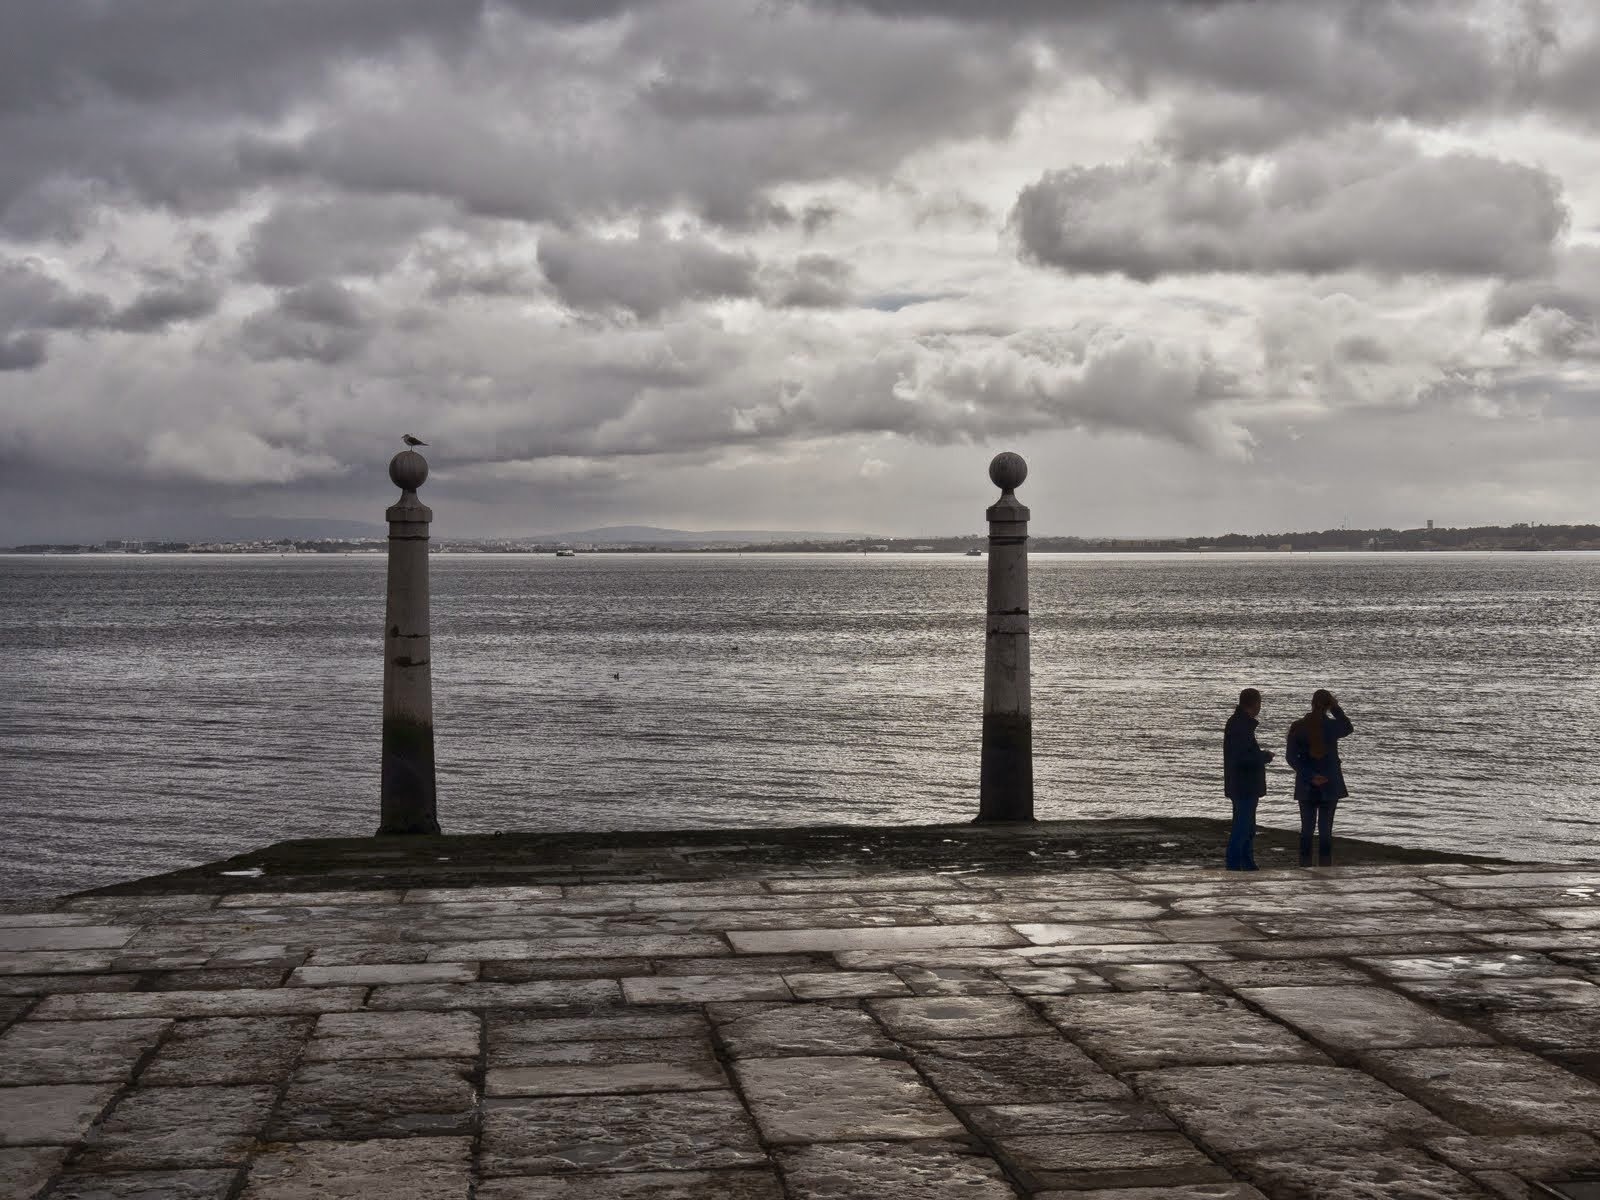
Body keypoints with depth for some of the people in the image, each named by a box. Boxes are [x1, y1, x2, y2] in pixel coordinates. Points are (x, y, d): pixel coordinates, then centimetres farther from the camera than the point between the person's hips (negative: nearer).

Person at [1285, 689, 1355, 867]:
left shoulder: (1297, 727, -5)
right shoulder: (1332, 726, -10)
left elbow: (1291, 757, -7)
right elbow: (1348, 729, 14)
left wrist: (1310, 776, -8)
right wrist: (1336, 708, 6)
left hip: (1306, 786, 1)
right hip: (1330, 785, -1)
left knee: (1307, 828, 8)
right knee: (1325, 829, 4)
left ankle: (1305, 866, 7)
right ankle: (1324, 868, 3)